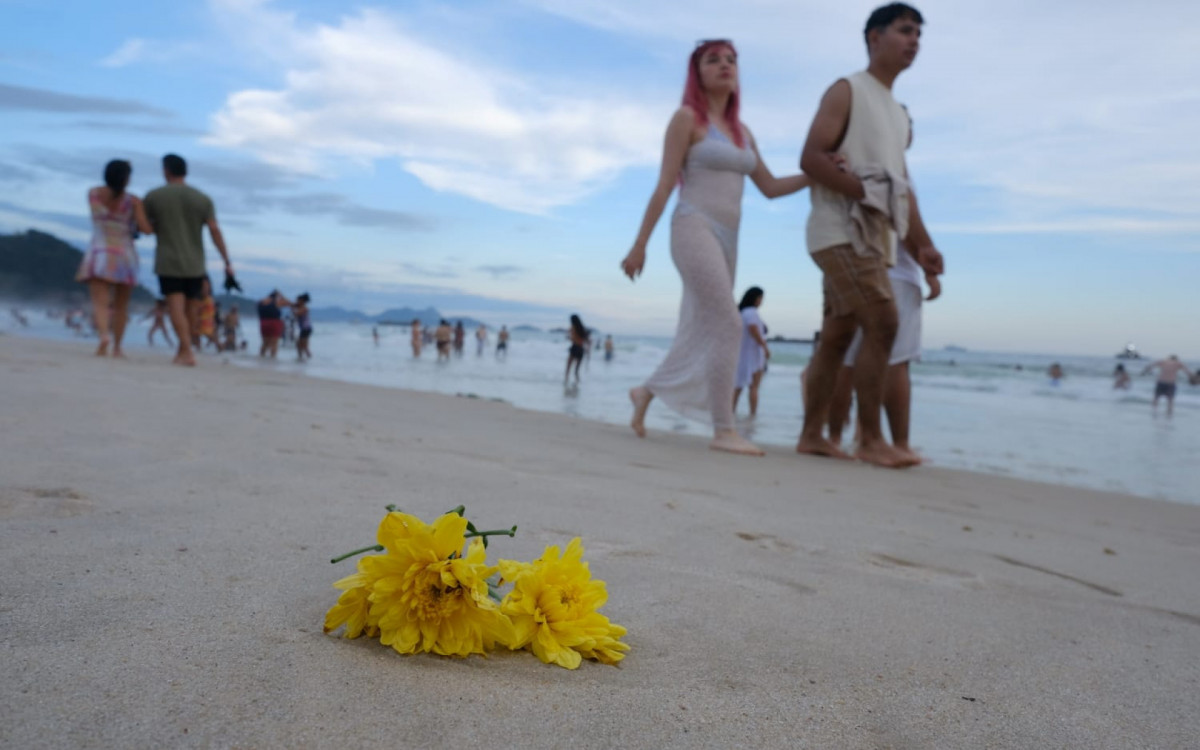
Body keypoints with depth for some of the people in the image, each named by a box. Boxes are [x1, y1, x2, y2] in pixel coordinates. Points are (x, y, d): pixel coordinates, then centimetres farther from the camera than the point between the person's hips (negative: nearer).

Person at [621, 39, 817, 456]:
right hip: (695, 230, -8)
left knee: (700, 336, 11)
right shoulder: (686, 117, -1)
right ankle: (724, 432, -11)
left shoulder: (741, 131, 19)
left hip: (726, 240, 8)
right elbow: (665, 185, -6)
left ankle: (646, 392, 32)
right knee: (728, 328, -16)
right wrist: (640, 244, -9)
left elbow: (771, 188, 18)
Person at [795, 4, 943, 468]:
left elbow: (903, 186, 23)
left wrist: (922, 244, 12)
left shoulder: (898, 113, 25)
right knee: (881, 323, -17)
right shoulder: (846, 91, 1)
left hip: (873, 236, 8)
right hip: (841, 229, -8)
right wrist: (865, 193, -21)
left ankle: (811, 435, 10)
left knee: (837, 336, 6)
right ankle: (871, 440, -12)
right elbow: (811, 158, -12)